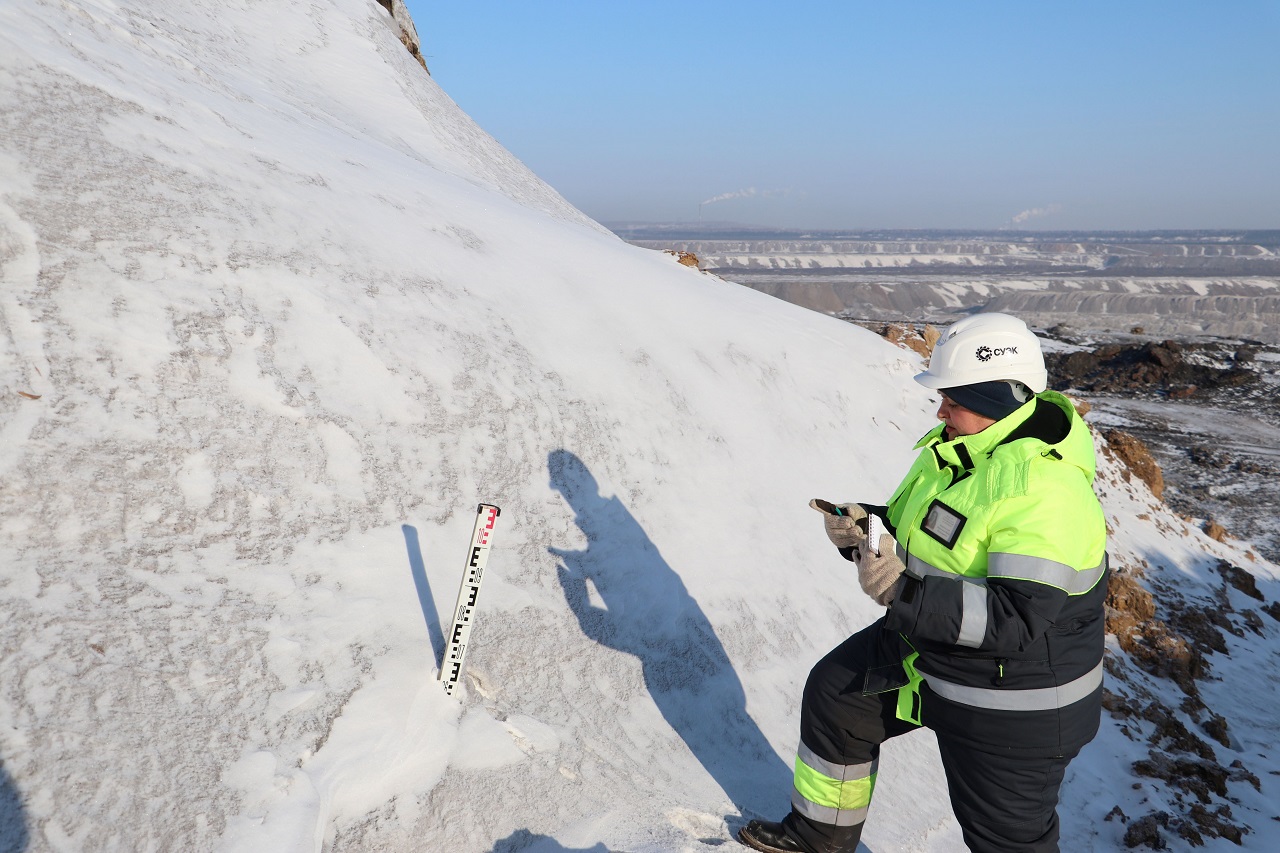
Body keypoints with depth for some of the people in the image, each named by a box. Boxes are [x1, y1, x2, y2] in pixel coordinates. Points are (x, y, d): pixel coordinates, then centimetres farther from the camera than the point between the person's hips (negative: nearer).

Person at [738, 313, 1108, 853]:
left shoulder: (1042, 490, -30)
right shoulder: (958, 448, -2)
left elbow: (1019, 620, -35)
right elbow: (915, 534, 10)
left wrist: (907, 596, -42)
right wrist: (865, 530, -11)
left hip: (1012, 698, -9)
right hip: (926, 649, 9)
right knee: (832, 694, 19)